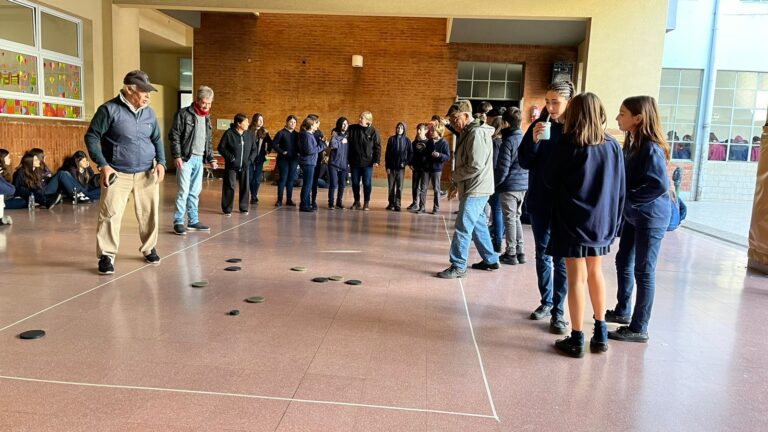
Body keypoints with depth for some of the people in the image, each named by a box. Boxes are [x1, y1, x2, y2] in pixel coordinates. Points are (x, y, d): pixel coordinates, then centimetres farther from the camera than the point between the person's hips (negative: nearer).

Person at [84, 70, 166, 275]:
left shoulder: (149, 113, 8)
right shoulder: (109, 109, -8)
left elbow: (157, 139, 17)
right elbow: (91, 136, -5)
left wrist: (161, 162, 2)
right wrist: (103, 165, -14)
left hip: (147, 173, 4)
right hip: (118, 174, -4)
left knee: (149, 213, 9)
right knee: (110, 215, -6)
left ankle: (149, 249, 27)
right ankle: (107, 256, 5)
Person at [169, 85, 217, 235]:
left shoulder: (206, 118, 15)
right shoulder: (184, 114, -5)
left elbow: (209, 140, 21)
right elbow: (174, 136, -9)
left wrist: (211, 158, 12)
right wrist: (177, 156, -16)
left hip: (199, 159, 6)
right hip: (186, 158, -6)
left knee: (195, 192, 10)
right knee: (183, 191, -7)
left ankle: (193, 221, 17)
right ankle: (178, 222, 0)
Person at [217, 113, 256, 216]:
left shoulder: (249, 134, 3)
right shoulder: (229, 133, -8)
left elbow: (254, 149, 10)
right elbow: (221, 148, -5)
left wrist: (250, 160, -3)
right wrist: (231, 158, -11)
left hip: (245, 166, 4)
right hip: (231, 166, -4)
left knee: (244, 187, 8)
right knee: (229, 187, -2)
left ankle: (244, 207, 20)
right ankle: (227, 209, 7)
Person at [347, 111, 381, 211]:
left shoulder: (373, 131, -5)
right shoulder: (352, 129, 0)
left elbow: (377, 147, -4)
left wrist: (377, 160, -9)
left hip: (367, 162, -2)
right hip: (354, 162, 2)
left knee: (367, 183, 4)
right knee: (355, 183, 10)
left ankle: (366, 203, 16)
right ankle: (356, 201, 24)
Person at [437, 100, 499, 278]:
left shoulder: (476, 133, -16)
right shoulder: (468, 132, 15)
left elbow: (476, 166, -22)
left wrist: (454, 177, -8)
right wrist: (456, 185, 11)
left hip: (475, 190, -10)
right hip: (473, 189, 10)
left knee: (462, 228, -8)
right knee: (478, 225, 17)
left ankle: (458, 267, -2)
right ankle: (490, 260, 28)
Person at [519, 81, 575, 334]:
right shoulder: (539, 125, 3)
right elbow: (524, 163, -1)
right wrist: (534, 140, -18)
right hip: (539, 202, 4)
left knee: (561, 259, 2)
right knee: (542, 254, 13)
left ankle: (558, 311, 11)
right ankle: (546, 302, 26)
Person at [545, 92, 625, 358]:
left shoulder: (569, 143, -10)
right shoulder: (613, 146, 3)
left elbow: (552, 181, -5)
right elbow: (620, 189, 6)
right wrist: (614, 223, 14)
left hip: (573, 222, -5)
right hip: (602, 221, 5)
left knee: (577, 277, 0)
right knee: (595, 272, 18)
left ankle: (577, 340, 7)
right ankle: (600, 334, 25)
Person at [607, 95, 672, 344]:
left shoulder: (651, 148, -20)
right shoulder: (632, 143, 8)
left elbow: (659, 185, -28)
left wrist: (627, 199, -21)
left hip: (650, 217, -9)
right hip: (633, 215, 9)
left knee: (643, 271, 0)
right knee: (623, 262, 18)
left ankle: (639, 329, 12)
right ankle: (622, 311, 37)